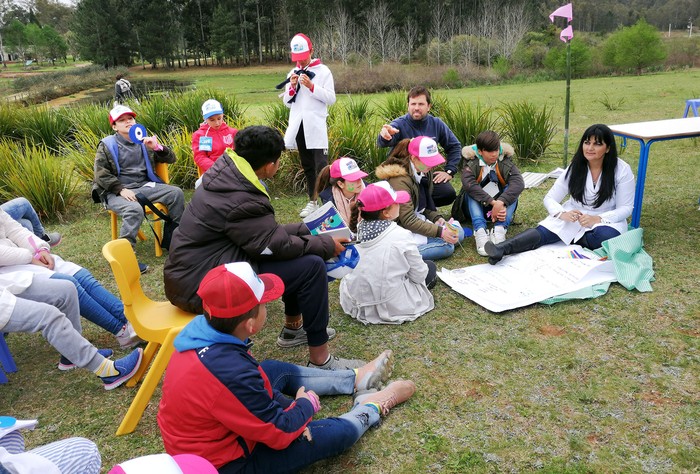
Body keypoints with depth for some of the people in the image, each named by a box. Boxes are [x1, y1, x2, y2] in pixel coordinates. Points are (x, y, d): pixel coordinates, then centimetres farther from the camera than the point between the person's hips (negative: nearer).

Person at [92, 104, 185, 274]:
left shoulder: (143, 142, 14)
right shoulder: (107, 145, 2)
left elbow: (171, 159, 12)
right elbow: (101, 174, -5)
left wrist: (157, 147, -8)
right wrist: (121, 190, -17)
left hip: (144, 187, 4)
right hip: (116, 192, -4)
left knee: (176, 193, -15)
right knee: (135, 209, -36)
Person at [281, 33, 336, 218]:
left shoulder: (323, 71, 0)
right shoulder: (293, 74, 13)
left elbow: (331, 99, -7)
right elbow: (287, 102, 13)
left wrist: (311, 86, -16)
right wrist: (292, 87, -5)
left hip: (316, 126, -5)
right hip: (298, 126, 5)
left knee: (321, 166, -12)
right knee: (307, 166, 12)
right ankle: (312, 202, 21)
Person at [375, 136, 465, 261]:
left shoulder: (424, 172, 2)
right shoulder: (400, 180, -26)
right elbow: (408, 221, -26)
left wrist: (436, 218, -5)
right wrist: (440, 232, -29)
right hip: (404, 230, -10)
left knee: (458, 233, 5)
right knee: (447, 246, -18)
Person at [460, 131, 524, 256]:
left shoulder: (506, 162, -8)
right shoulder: (471, 164, -12)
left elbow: (519, 183, -27)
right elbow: (468, 183, -33)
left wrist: (500, 202, -43)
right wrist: (492, 202, -41)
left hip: (501, 206, 1)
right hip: (478, 206, -1)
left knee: (511, 188, -24)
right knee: (470, 191, -27)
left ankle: (500, 229, -42)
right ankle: (480, 230, -46)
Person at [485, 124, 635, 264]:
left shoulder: (622, 170, -10)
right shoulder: (575, 167, -4)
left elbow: (625, 208, -7)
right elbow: (550, 198, -4)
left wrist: (597, 219, -26)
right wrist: (562, 214, -27)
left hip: (605, 220, -1)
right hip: (573, 217, 1)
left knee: (606, 235, -38)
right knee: (544, 231, -29)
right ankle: (501, 249, -49)